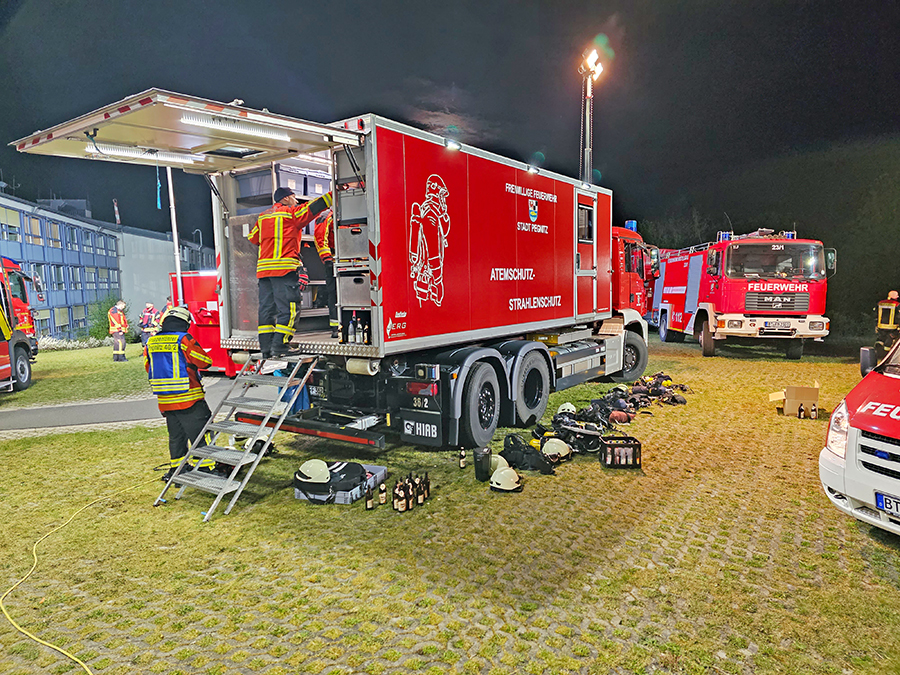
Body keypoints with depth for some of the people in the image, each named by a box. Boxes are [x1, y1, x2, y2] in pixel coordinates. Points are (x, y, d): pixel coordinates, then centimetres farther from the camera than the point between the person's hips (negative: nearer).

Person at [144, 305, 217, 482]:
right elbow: (206, 362, -8)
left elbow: (148, 367, 17)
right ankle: (206, 469, 2)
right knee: (200, 435, 1)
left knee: (176, 435, 18)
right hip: (189, 400, -6)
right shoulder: (185, 340, -13)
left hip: (164, 401, 6)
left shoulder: (151, 343, 6)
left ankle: (175, 470, 24)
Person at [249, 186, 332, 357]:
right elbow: (313, 208, -3)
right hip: (284, 268, -7)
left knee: (267, 307, 8)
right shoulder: (291, 212, 1)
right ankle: (280, 345, -12)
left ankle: (266, 347, 8)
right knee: (289, 307, -6)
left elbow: (253, 238, 26)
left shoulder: (263, 216, 21)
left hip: (263, 269, 8)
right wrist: (333, 194, 1)